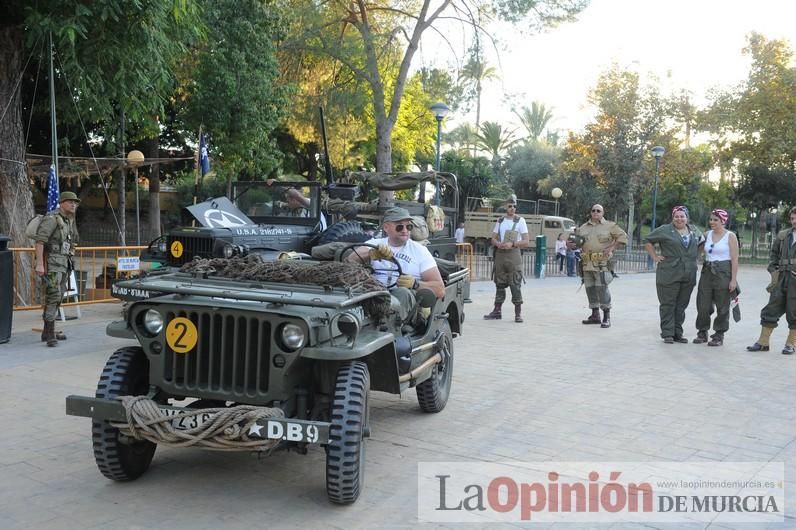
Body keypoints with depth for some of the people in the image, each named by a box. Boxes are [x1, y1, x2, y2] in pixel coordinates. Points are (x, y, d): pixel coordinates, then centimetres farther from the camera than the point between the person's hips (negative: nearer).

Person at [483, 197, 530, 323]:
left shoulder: (520, 221, 1)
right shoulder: (500, 221, 14)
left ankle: (518, 313, -4)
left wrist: (512, 244, -18)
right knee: (499, 284, 9)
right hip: (500, 254, 4)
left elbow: (526, 242, -4)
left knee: (515, 284, -8)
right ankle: (497, 311, 15)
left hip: (513, 254, -4)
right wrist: (498, 244, -8)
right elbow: (493, 238, 15)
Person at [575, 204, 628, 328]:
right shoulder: (583, 227, 15)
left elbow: (623, 236, 4)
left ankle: (607, 317, -6)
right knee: (590, 288, 8)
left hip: (602, 263, -5)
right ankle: (595, 315, 20)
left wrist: (612, 247, -6)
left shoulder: (609, 226, 4)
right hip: (587, 263, 5)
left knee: (602, 287, -13)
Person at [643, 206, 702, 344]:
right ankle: (667, 334, 3)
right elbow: (647, 241, 1)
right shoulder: (665, 230, -2)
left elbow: (701, 242, 29)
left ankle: (678, 333, 17)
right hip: (669, 274, -4)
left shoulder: (694, 231, 12)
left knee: (681, 305, 9)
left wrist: (695, 256, 16)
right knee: (668, 304, -2)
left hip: (688, 275, 5)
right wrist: (654, 256, -6)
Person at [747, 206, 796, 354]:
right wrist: (773, 270, 6)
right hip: (781, 279, 4)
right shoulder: (782, 235, 11)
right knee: (771, 310, 6)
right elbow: (774, 253, 19)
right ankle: (763, 342, 13)